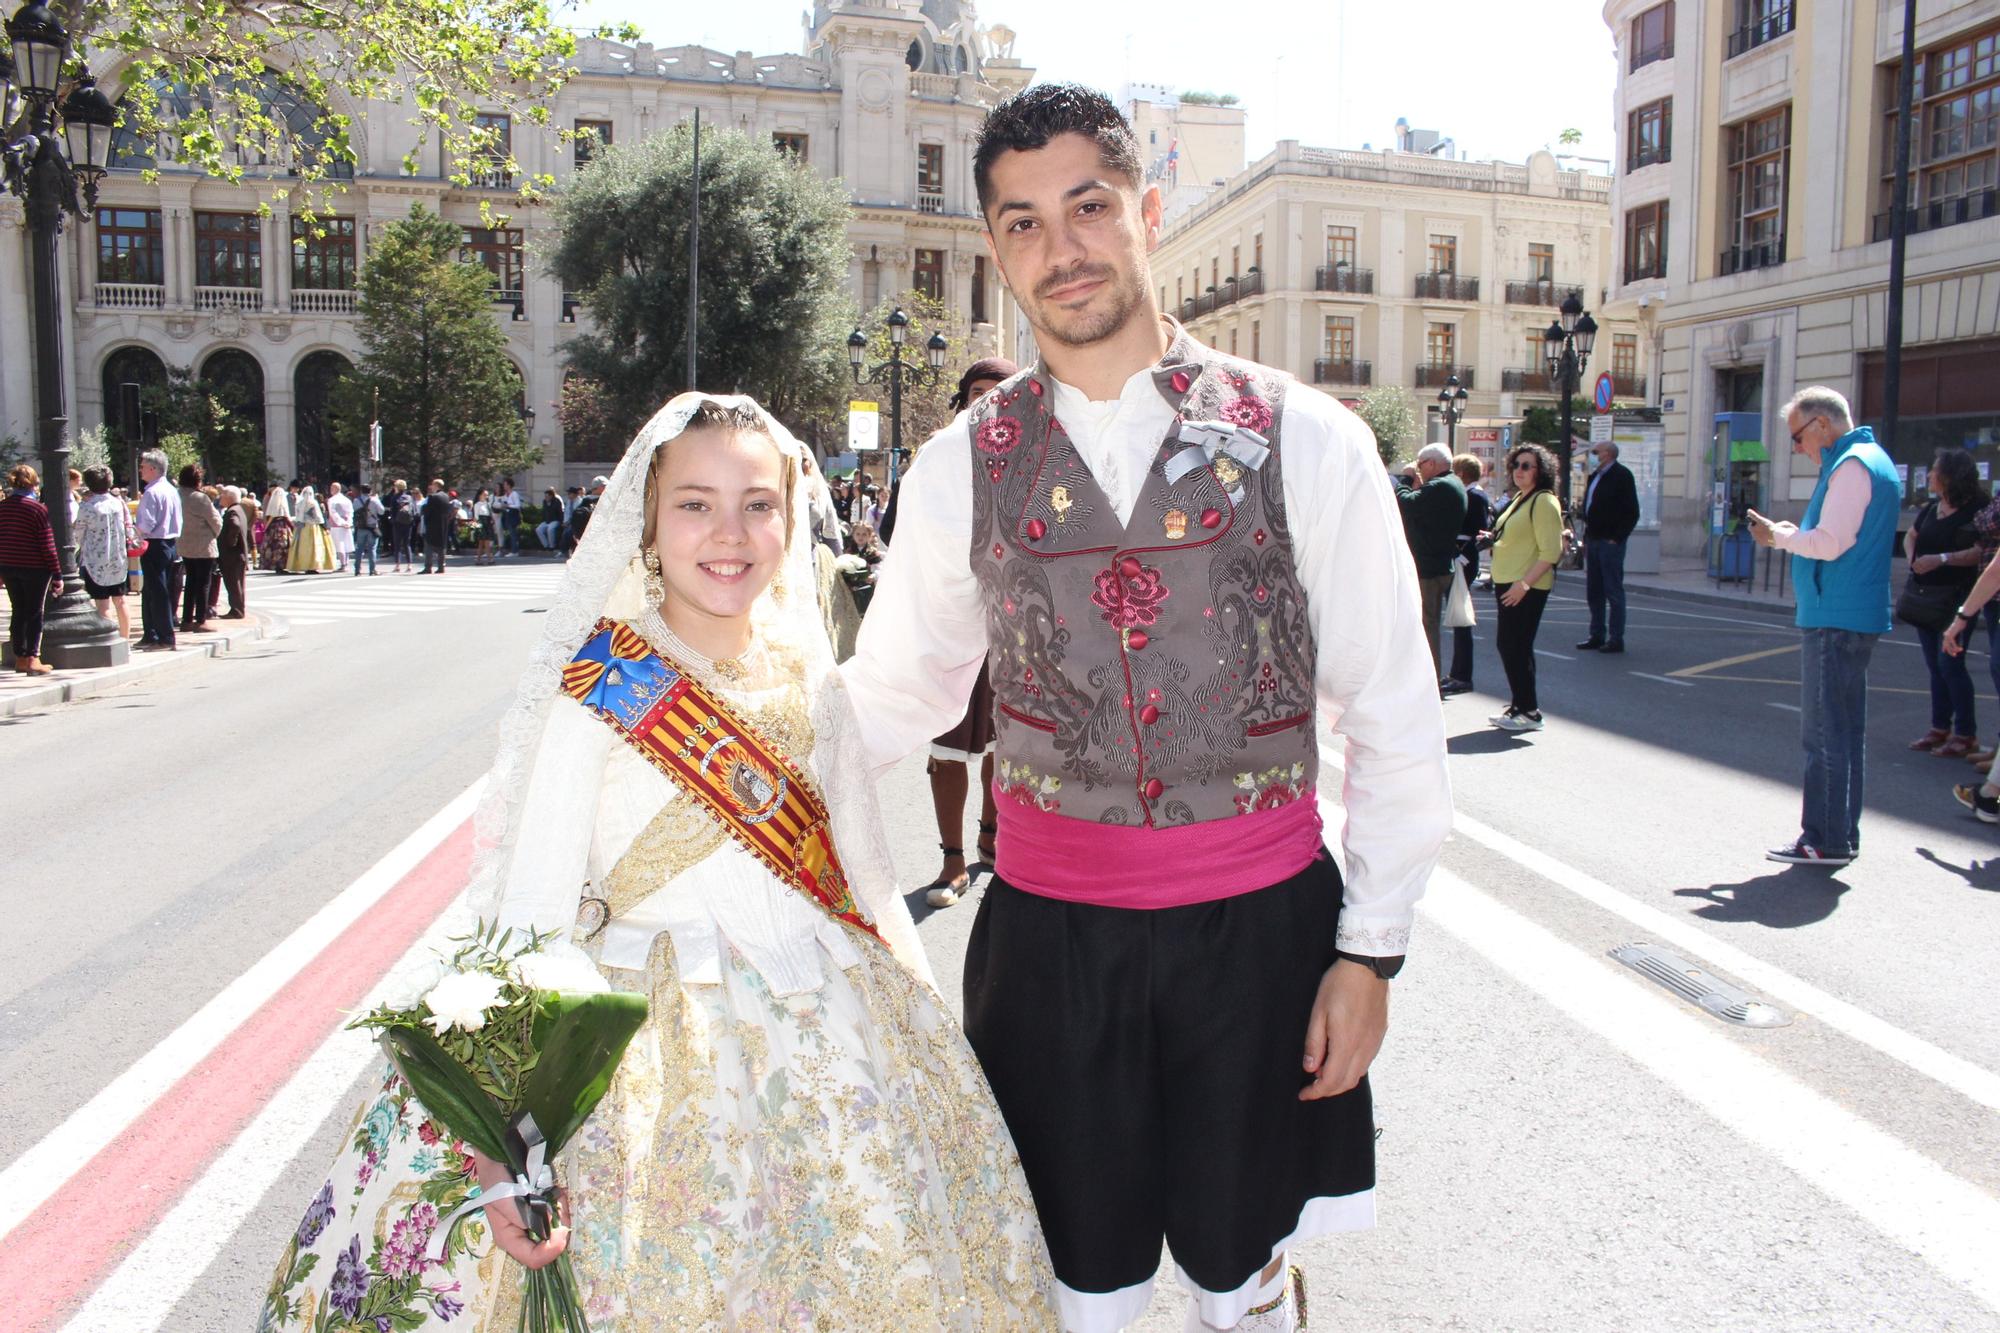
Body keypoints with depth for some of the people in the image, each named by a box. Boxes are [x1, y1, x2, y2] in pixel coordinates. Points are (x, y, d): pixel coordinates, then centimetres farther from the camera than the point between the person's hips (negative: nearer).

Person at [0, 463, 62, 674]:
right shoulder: (38, 509, -12)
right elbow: (48, 546, -13)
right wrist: (57, 574, -9)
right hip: (35, 569, -5)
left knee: (18, 612, 14)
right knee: (35, 613, 2)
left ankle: (20, 658, 18)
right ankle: (32, 659, -2)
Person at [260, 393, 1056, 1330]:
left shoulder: (808, 681, 4)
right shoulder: (594, 691, -10)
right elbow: (531, 912, -13)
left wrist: (926, 1024, 9)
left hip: (834, 1036, 5)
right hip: (666, 1051, -5)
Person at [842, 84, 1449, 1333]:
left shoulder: (1306, 440, -6)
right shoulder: (964, 469, -1)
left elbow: (1397, 716, -2)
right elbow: (896, 692, 11)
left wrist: (1370, 950, -3)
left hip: (1260, 925, -1)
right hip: (1050, 933, 1)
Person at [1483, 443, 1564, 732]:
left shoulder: (1544, 501, -13)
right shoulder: (1519, 498, 16)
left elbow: (1550, 551, -19)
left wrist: (1524, 583, -23)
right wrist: (1493, 537, 10)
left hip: (1527, 588, -10)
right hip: (1508, 583, 10)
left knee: (1515, 646, -7)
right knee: (1508, 644, 12)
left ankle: (1529, 711, 1)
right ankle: (1520, 706, 21)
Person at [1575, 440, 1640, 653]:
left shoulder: (1622, 475, -8)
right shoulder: (1596, 476, 17)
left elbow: (1632, 512, -13)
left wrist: (1617, 538, -17)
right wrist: (1586, 536, 14)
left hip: (1610, 542, -9)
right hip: (1593, 540, 9)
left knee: (1613, 591, -4)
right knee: (1594, 592, 11)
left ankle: (1616, 639, 0)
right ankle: (1597, 636, 19)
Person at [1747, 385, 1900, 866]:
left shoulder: (1852, 466, -14)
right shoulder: (1870, 458, 19)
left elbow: (1831, 543, -21)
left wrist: (1778, 535, -6)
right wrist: (1792, 534, 9)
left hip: (1835, 621, -11)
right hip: (1854, 617, 11)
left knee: (1825, 733, -6)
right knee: (1844, 731, 14)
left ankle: (1826, 840, -2)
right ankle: (1842, 835, 21)